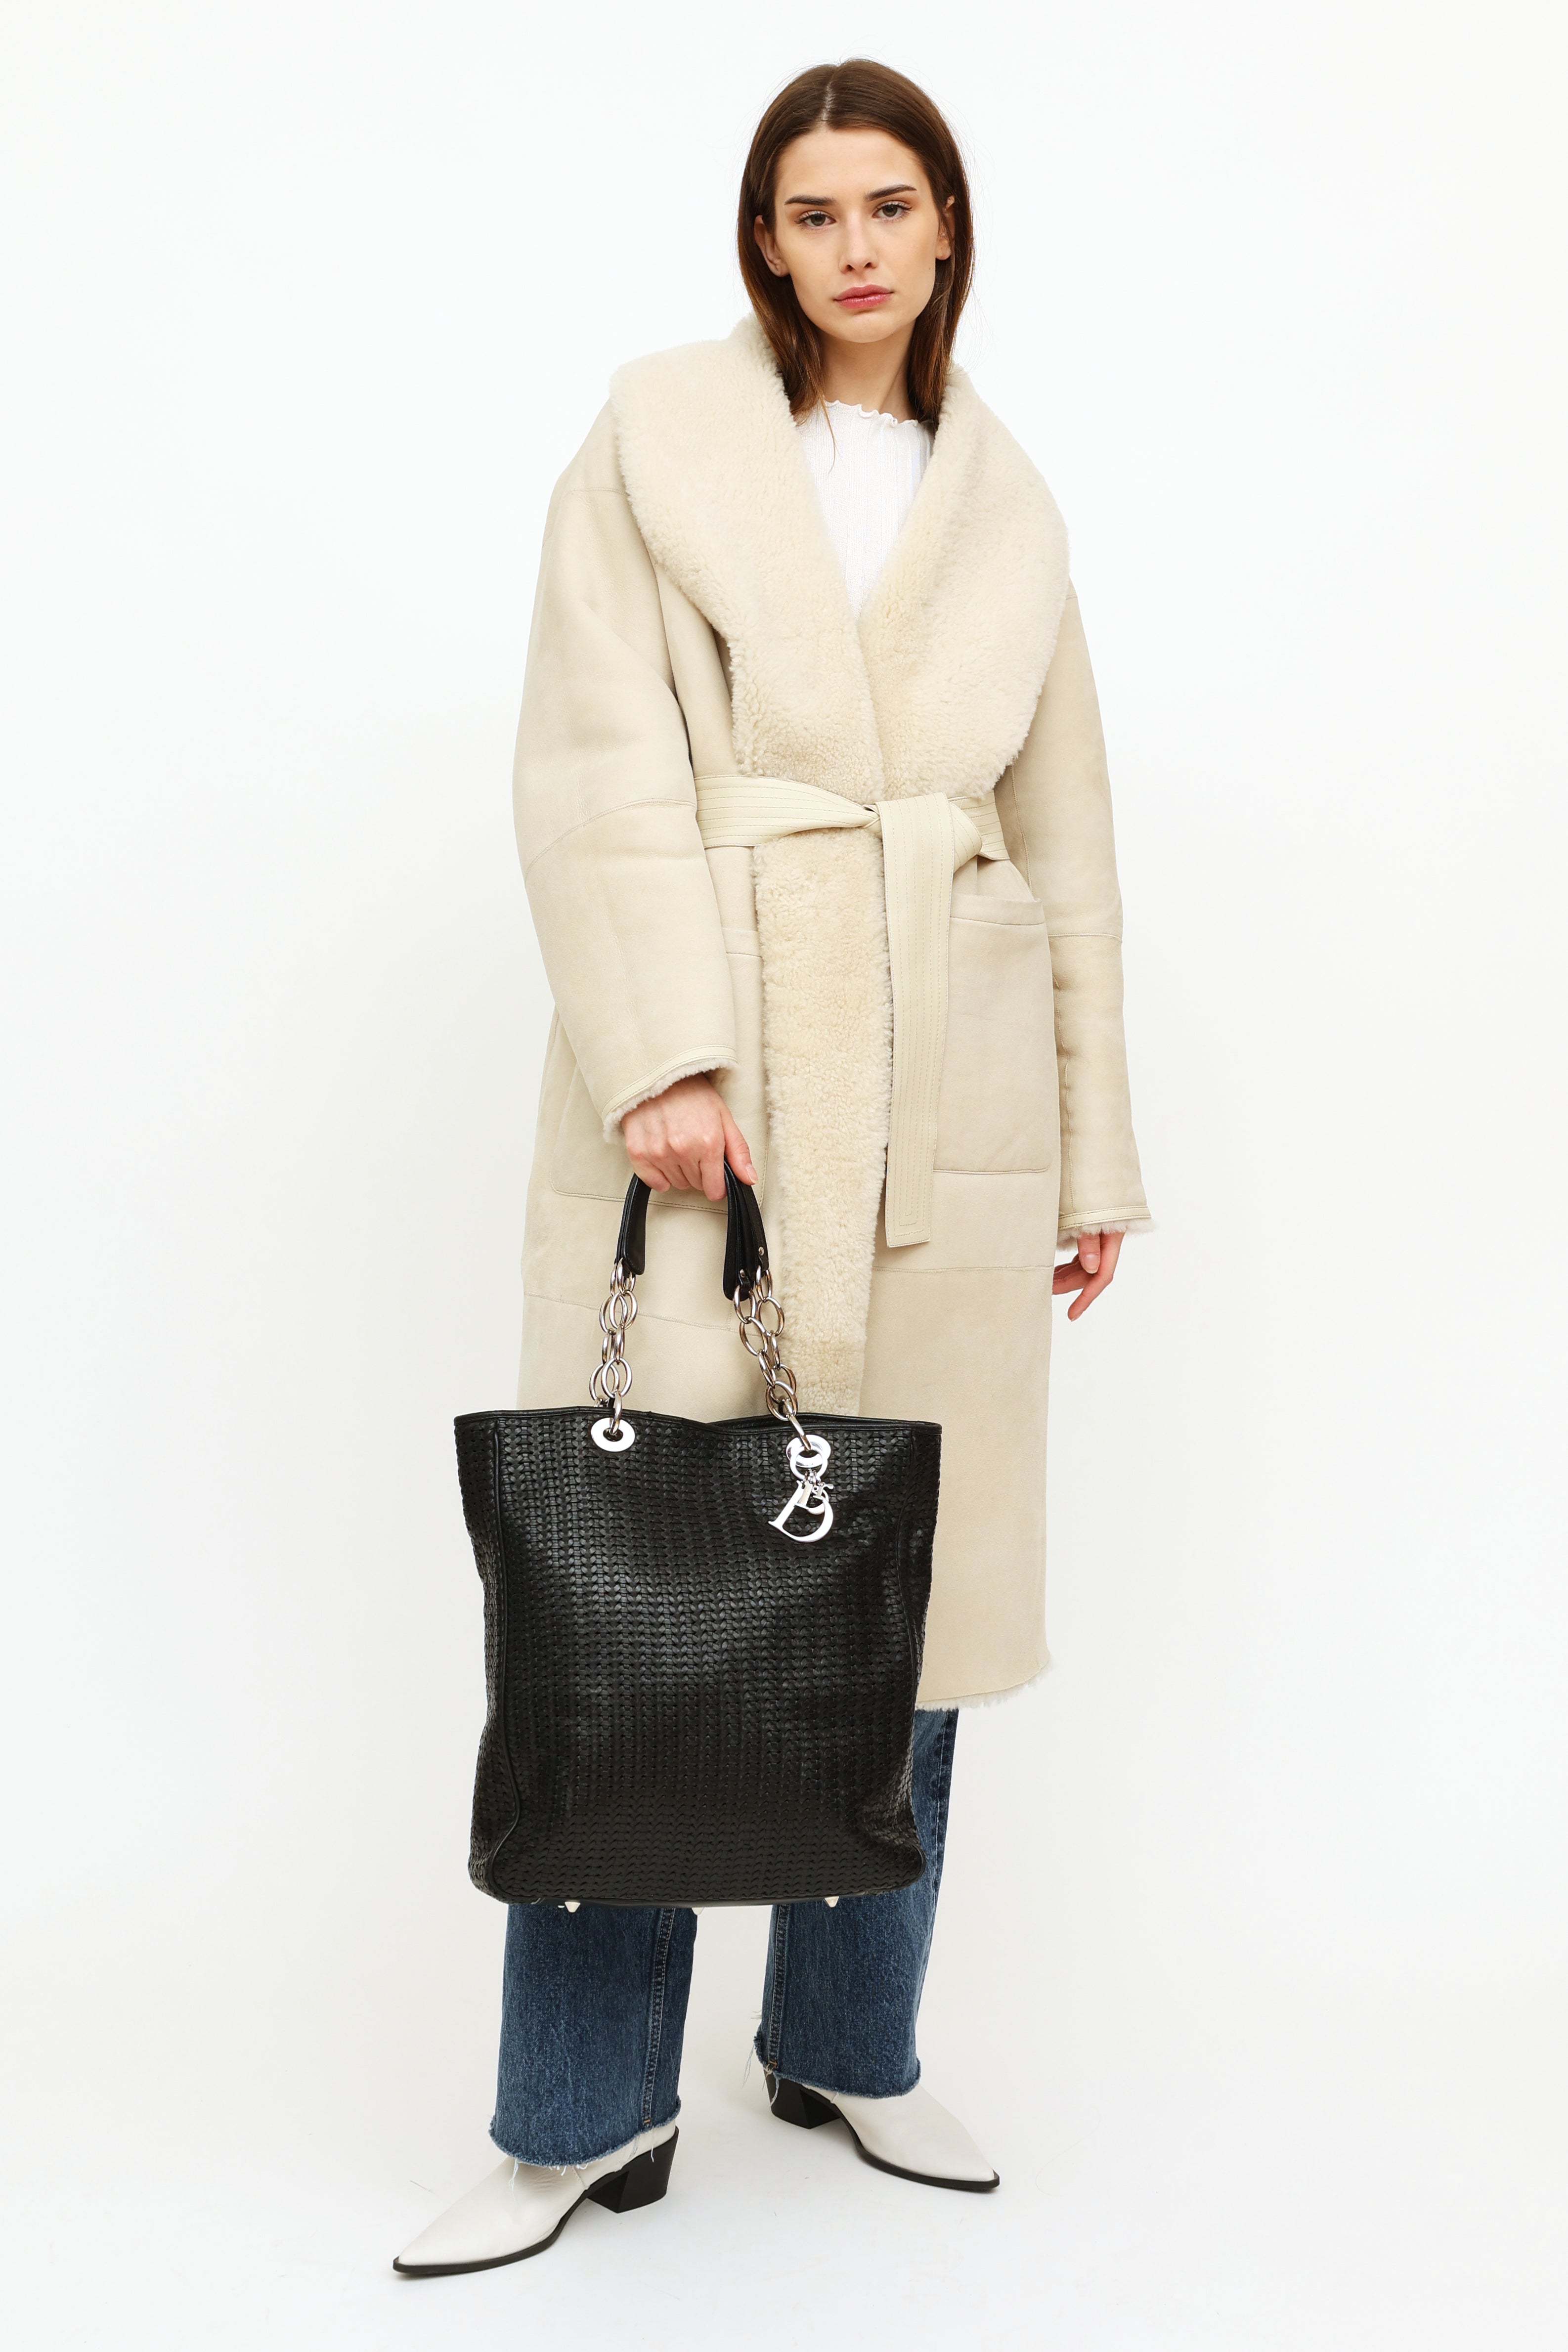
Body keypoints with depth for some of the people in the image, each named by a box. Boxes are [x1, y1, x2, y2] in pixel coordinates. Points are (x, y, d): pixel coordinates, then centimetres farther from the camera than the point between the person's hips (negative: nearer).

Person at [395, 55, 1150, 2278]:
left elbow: (1068, 841, 16)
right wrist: (661, 1053, -16)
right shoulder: (660, 433, 7)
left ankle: (850, 2045, 24)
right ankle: (587, 2114, 9)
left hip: (947, 1090, 4)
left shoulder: (1009, 504, 17)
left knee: (908, 1579, 7)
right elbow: (597, 766, -4)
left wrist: (1098, 1148, 12)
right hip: (713, 1064, -3)